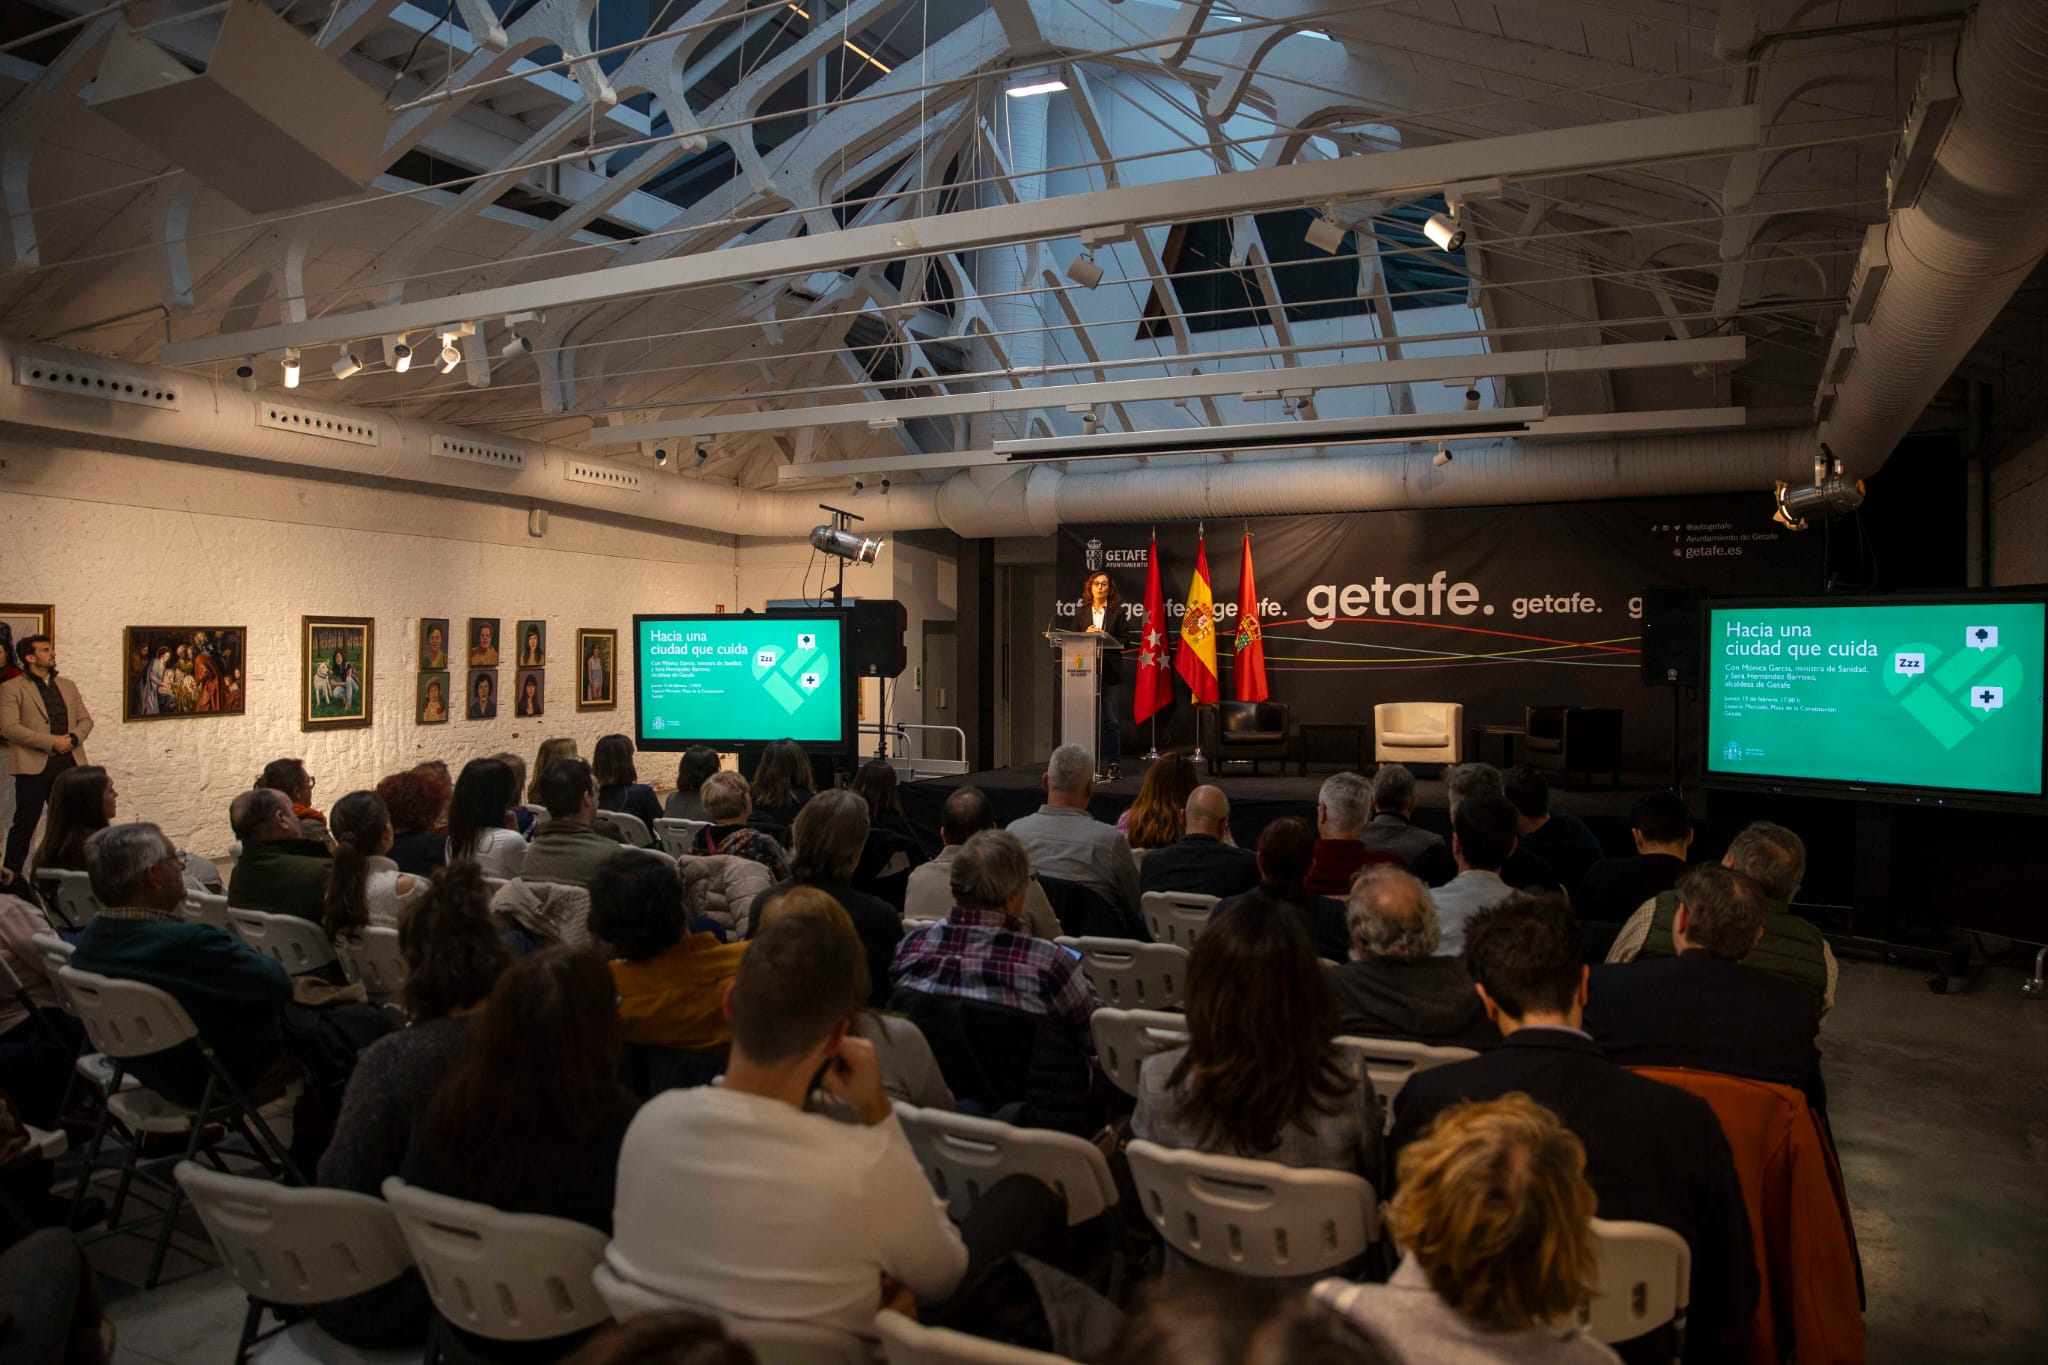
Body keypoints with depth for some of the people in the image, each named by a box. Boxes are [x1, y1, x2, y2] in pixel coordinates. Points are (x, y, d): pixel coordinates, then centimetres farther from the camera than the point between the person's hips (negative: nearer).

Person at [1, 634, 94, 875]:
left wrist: (73, 738, -7)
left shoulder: (68, 685, 17)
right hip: (33, 765, -5)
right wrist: (52, 742, -16)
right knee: (25, 823, -1)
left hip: (68, 764, 5)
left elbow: (86, 719, 15)